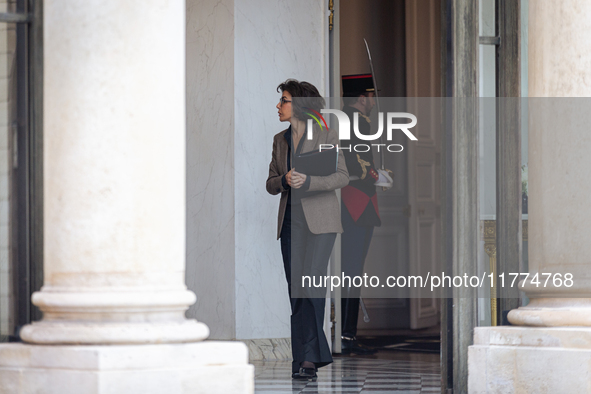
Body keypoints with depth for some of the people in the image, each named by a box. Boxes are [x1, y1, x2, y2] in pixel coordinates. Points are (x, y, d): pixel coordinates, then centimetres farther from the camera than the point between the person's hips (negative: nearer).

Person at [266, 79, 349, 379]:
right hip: (290, 221, 6)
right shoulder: (280, 140, 14)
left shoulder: (326, 135, -2)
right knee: (295, 290, 2)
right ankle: (313, 355, 8)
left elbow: (342, 176, -6)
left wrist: (307, 181, -20)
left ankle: (308, 358, -12)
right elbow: (271, 183, 14)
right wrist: (285, 180, -9)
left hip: (319, 221, -5)